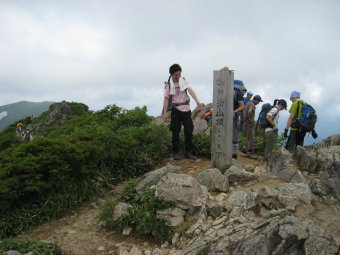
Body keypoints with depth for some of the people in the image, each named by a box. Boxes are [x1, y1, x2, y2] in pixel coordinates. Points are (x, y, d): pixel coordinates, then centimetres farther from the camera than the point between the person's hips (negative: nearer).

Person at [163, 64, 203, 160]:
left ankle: (188, 152, 14)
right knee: (176, 132, 3)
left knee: (189, 130, 3)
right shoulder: (168, 85, -2)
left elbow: (190, 90, -13)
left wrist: (197, 101, -28)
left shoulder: (184, 81, 2)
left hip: (186, 109, 2)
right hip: (176, 110, -2)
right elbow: (166, 99, -2)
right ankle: (175, 152, 14)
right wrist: (164, 113, -8)